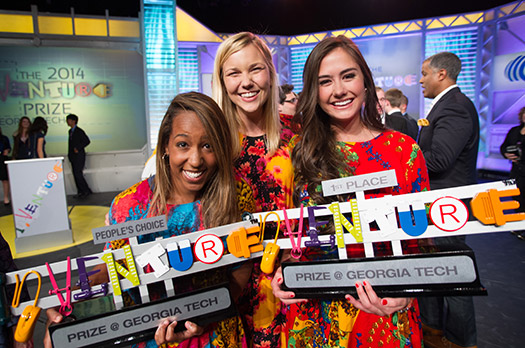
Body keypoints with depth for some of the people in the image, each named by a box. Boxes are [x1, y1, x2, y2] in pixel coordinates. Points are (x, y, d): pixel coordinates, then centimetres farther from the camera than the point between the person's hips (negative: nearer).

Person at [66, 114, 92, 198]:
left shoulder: (79, 131, -9)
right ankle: (80, 192, 14)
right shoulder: (70, 131, 16)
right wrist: (69, 155, 13)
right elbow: (71, 143, 20)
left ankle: (86, 191, -3)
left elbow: (87, 141, -14)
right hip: (73, 157, 9)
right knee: (76, 175, 8)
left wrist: (78, 148, -16)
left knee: (78, 174, -12)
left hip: (79, 156, -8)